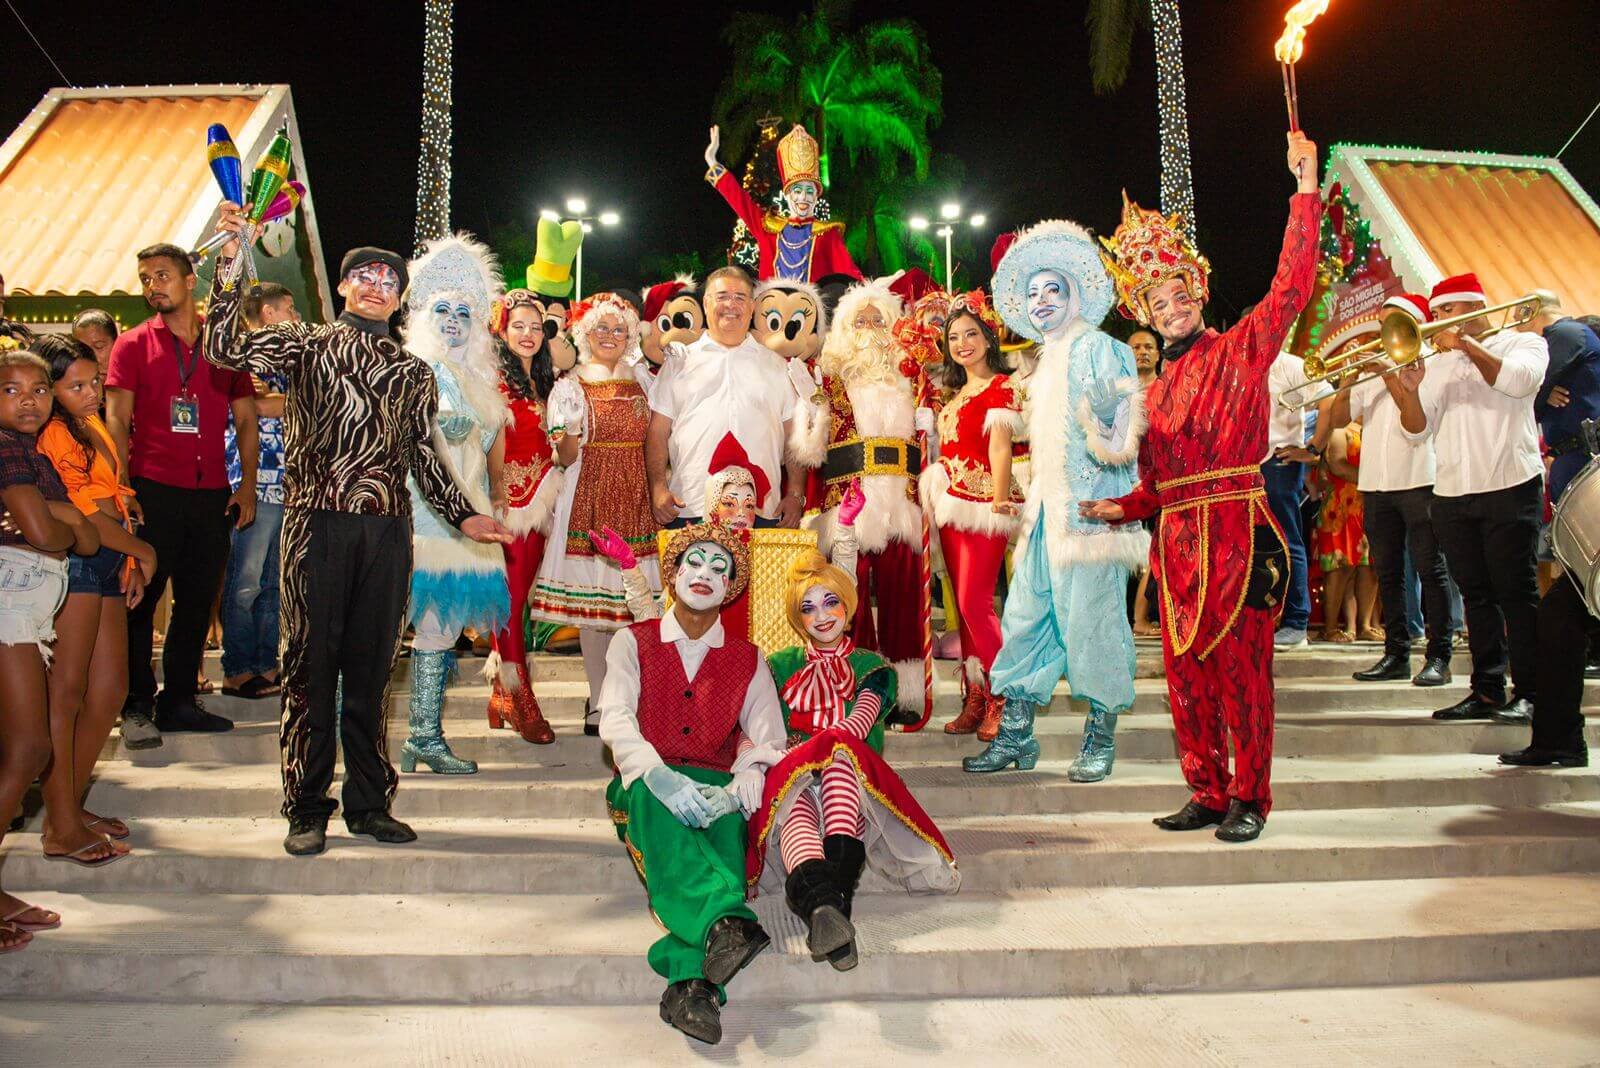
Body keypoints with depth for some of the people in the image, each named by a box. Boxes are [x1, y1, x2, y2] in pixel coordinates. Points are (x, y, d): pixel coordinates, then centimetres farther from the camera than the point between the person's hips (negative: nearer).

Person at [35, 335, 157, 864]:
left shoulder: (94, 427, 19)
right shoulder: (53, 434, -10)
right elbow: (83, 515, -14)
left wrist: (130, 565, 13)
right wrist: (142, 551, -1)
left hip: (108, 563, 9)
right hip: (72, 563, -9)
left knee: (109, 691, 10)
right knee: (65, 693, -5)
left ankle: (71, 805, 23)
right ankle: (61, 828, 1)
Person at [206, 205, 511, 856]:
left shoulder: (413, 373, 19)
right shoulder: (305, 344, 12)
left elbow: (425, 455, 18)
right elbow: (223, 348, -4)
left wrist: (462, 515, 8)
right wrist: (231, 260, -8)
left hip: (387, 531, 2)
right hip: (318, 523, -2)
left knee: (371, 668, 7)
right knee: (311, 664, 1)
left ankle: (368, 803, 16)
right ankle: (307, 808, 12)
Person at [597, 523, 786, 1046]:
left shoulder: (747, 659, 16)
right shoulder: (633, 642, 11)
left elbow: (767, 737, 7)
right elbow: (615, 720, -5)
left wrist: (749, 772, -18)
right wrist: (657, 775, -25)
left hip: (714, 787, 1)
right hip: (645, 786, -1)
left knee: (727, 818, -35)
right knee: (653, 800, -38)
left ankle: (691, 978, -48)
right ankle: (726, 921, -57)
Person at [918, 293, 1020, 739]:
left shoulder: (1000, 387, -4)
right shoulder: (958, 393, 20)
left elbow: (999, 450, -12)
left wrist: (1000, 505, -18)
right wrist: (938, 497, 9)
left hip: (981, 505, -8)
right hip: (952, 503, 8)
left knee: (975, 604, -12)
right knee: (963, 605, 7)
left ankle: (1004, 702, -2)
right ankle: (975, 700, 12)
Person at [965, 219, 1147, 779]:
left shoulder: (1095, 346, -2)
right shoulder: (1046, 362, 23)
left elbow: (1126, 410, -13)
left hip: (1090, 505, -8)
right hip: (1049, 506, 8)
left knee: (1090, 617, -5)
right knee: (1025, 615, 6)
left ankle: (1100, 739, 7)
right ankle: (1014, 736, 13)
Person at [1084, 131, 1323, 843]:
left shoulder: (1241, 350, 3)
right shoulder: (1159, 386, 18)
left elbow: (1291, 288, -11)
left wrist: (1306, 190, -13)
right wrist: (1124, 508, 1)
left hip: (1235, 530, -6)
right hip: (1177, 539, 6)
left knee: (1240, 664, -3)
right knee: (1187, 673, 7)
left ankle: (1249, 798, 10)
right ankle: (1208, 793, 19)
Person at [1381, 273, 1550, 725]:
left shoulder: (1524, 342, 6)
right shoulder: (1436, 365, 16)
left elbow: (1520, 381, -16)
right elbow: (1418, 430, 6)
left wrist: (1466, 344, -11)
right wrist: (1406, 391, -12)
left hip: (1510, 488, -4)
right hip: (1451, 495, 4)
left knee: (1517, 592, -4)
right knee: (1476, 595, 6)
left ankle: (1529, 693, 1)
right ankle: (1487, 690, 11)